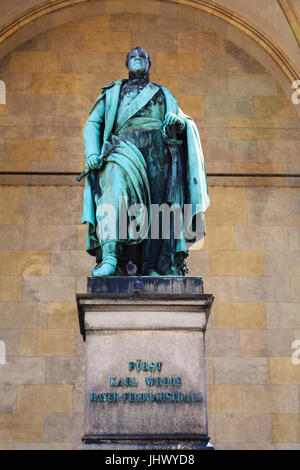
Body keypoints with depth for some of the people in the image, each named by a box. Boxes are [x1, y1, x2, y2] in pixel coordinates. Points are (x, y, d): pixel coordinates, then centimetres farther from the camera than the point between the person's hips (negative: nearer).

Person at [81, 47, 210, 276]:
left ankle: (150, 265, -10)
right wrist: (91, 153, -4)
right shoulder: (113, 92, 27)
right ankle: (109, 258, -42)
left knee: (155, 206, -11)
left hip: (158, 148, 2)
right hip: (126, 147, -2)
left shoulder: (163, 94, 30)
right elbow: (92, 123, 15)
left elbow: (188, 124, 22)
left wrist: (178, 121, -4)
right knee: (115, 179, -32)